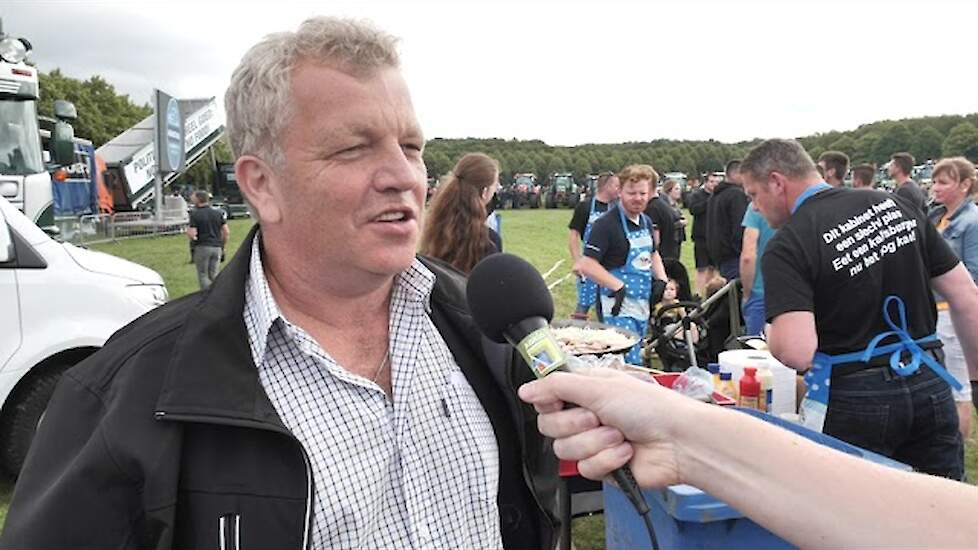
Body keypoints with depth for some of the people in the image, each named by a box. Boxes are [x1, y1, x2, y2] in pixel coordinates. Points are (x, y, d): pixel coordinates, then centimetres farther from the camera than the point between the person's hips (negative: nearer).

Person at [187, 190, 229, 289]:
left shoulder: (195, 214, -7)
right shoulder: (217, 213, 7)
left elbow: (192, 235, -14)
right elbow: (227, 232, 4)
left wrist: (188, 231, 9)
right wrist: (222, 245, 15)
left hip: (202, 247, -4)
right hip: (217, 247, 4)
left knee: (203, 276, 2)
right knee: (214, 275, 11)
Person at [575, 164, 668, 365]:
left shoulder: (646, 221, 12)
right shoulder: (607, 224, -14)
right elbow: (586, 265, -22)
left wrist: (661, 279, 11)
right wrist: (618, 287, -24)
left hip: (642, 309, 9)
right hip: (618, 309, -8)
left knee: (635, 362, 16)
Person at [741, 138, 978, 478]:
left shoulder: (787, 245, -16)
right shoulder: (895, 205, 3)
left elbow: (797, 352, -27)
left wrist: (774, 335, -5)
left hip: (855, 398, -5)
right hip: (931, 385, 6)